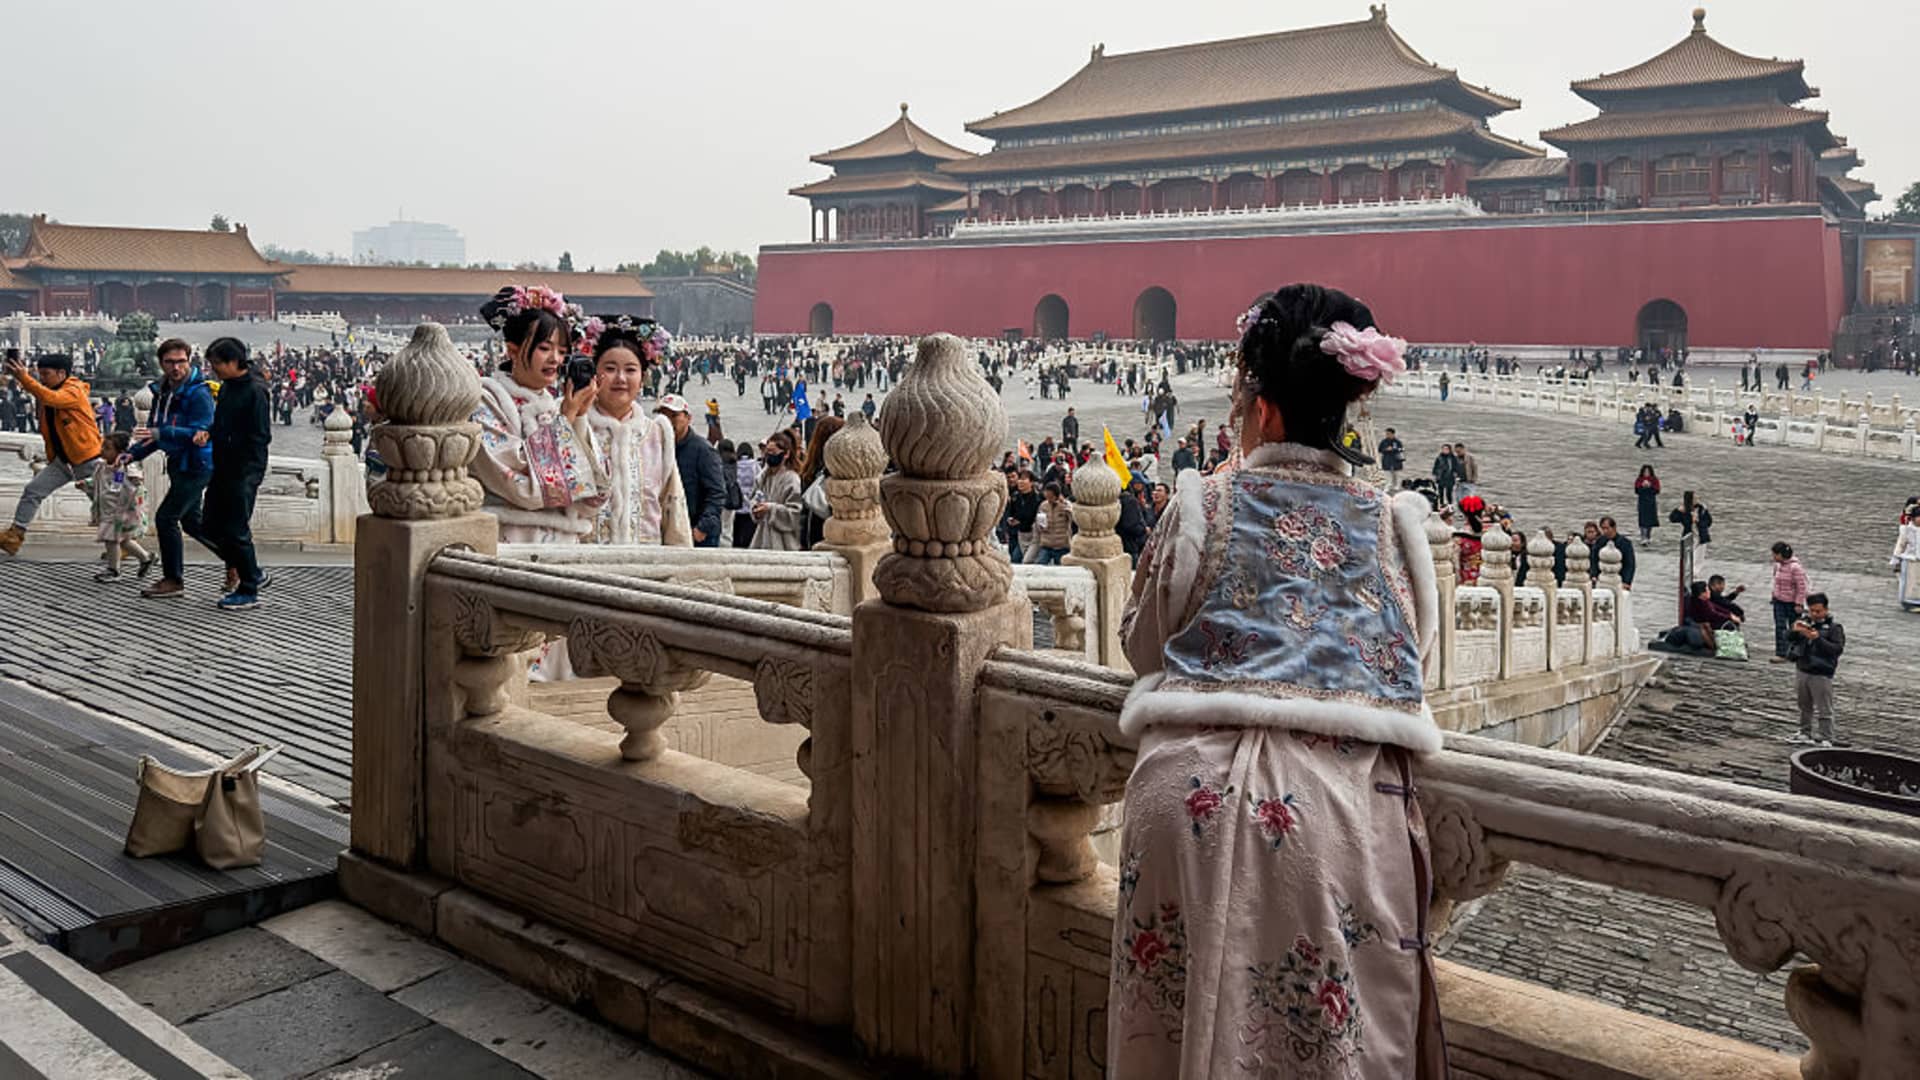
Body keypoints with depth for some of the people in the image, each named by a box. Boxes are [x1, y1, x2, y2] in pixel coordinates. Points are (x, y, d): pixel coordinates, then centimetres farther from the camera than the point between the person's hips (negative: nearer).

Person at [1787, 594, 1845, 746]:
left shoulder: (1834, 627, -6)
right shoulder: (1803, 621, 6)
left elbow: (1837, 649, -17)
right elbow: (1788, 641, 9)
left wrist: (1818, 639, -25)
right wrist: (1795, 631, -12)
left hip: (1821, 675, -5)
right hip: (1801, 671, 5)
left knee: (1824, 709, -1)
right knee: (1805, 706, 18)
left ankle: (1825, 738, 6)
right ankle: (1806, 733, 31)